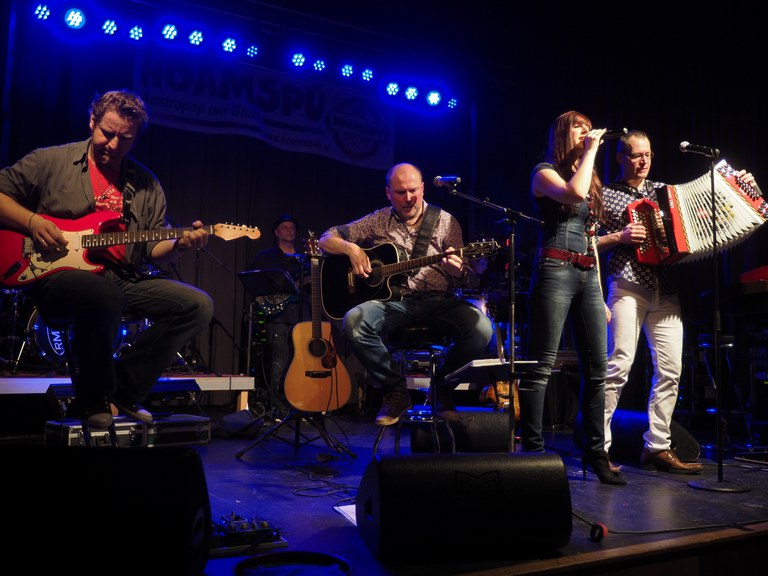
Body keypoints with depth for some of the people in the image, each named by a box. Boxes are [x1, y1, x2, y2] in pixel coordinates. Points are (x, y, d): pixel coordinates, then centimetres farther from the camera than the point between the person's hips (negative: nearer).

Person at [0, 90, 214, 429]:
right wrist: (31, 221, -12)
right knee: (105, 295, -40)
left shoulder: (146, 185, 14)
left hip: (124, 281, 5)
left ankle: (123, 392, -1)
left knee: (198, 305, -13)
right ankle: (94, 402, -13)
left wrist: (179, 245, -10)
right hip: (57, 275, -5)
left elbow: (154, 250, 12)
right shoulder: (51, 161, 5)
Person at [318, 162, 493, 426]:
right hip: (394, 300, 1)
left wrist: (457, 271, -19)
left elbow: (468, 281, 6)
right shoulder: (377, 222, 11)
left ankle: (441, 386, 1)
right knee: (353, 321, -31)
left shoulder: (445, 222, 8)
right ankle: (396, 391, -8)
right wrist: (351, 248, -9)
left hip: (438, 300, 0)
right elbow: (327, 239, 13)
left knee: (481, 328, -29)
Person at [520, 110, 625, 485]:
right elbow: (575, 193, -20)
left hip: (587, 275, 7)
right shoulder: (545, 172, 3)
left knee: (596, 368, 4)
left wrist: (600, 292, 18)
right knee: (542, 366, -8)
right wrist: (590, 152, -5)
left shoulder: (590, 179, 24)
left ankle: (595, 452, 13)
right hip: (555, 270, -7)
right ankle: (533, 449, -1)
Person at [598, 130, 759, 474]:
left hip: (665, 292, 5)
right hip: (628, 289, -5)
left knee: (670, 369, 1)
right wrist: (620, 237, -12)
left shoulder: (664, 190, 20)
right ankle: (598, 447, -7)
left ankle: (657, 448, 11)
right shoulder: (605, 195, 6)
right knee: (619, 364, -14)